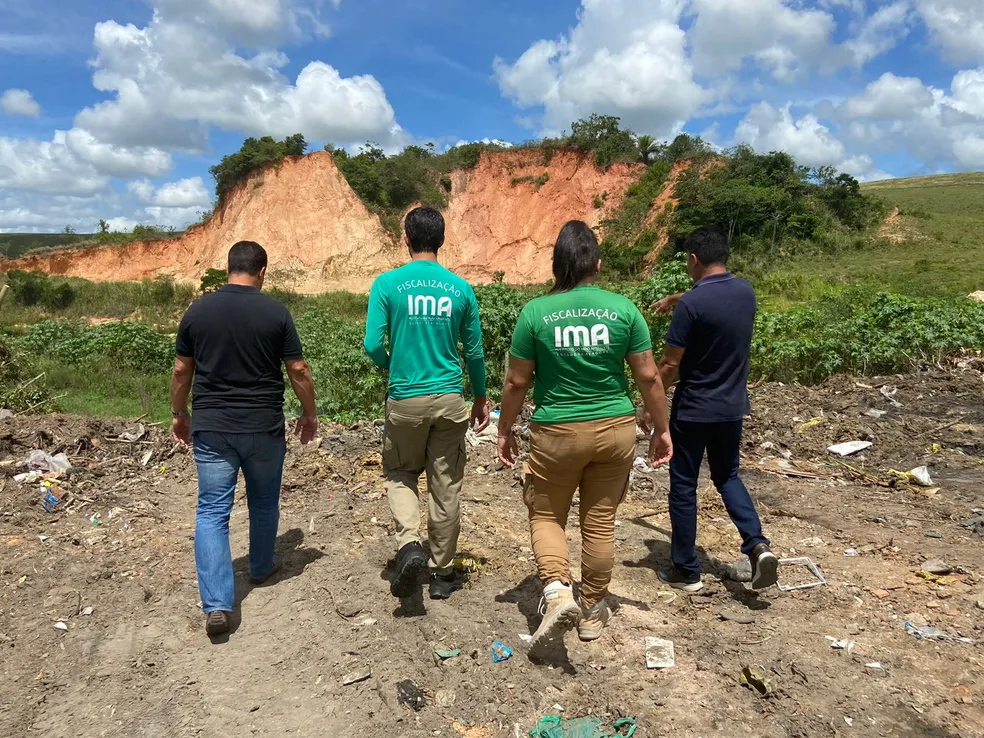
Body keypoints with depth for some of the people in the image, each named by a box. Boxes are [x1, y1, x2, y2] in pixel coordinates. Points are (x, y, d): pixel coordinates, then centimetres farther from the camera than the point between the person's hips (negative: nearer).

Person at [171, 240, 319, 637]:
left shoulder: (198, 311, -1)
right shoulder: (275, 312, -7)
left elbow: (181, 371, 5)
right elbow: (299, 371, -5)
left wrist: (179, 415, 20)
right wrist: (310, 414, 9)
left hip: (211, 428, 1)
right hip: (263, 427, -1)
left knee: (212, 511, 4)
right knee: (264, 504, 20)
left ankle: (217, 603, -5)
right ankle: (261, 567, 40)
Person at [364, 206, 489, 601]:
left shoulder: (388, 284, -6)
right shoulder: (461, 288, 0)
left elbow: (373, 345, -10)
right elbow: (474, 351, 5)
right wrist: (480, 398, 18)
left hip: (405, 400, -1)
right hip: (449, 399, 2)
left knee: (399, 474, 20)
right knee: (446, 486, 10)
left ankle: (409, 544, -3)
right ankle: (443, 574, 21)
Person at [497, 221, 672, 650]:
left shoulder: (536, 312, -9)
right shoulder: (623, 309, -5)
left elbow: (517, 382, -4)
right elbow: (648, 377, -2)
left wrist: (504, 430, 9)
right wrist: (662, 429, 10)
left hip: (557, 432, -2)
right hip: (615, 429, 2)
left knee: (546, 516, 16)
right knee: (600, 522, 15)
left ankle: (557, 592, -5)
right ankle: (593, 611, 28)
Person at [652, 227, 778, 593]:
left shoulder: (691, 305, -20)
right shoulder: (746, 291, 1)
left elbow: (670, 365, -17)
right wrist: (675, 298, 39)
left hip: (693, 411, -6)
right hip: (733, 407, 6)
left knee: (683, 487, 8)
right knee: (727, 476, 24)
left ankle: (686, 570, 18)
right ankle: (757, 543, 7)